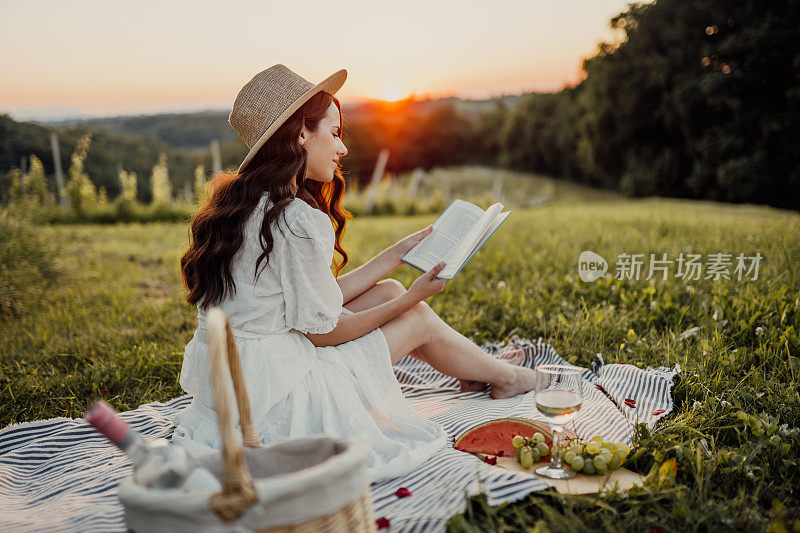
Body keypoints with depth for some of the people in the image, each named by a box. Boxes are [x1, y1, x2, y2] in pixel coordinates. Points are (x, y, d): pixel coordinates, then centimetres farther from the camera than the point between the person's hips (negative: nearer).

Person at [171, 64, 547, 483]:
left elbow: (322, 297, 9)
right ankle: (506, 378, 33)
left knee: (389, 291, 13)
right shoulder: (299, 221, -24)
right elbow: (324, 331, -15)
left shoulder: (242, 203, 6)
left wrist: (400, 252, 16)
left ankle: (476, 370, 33)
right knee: (417, 319, 6)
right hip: (270, 392, -8)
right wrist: (410, 299, -1)